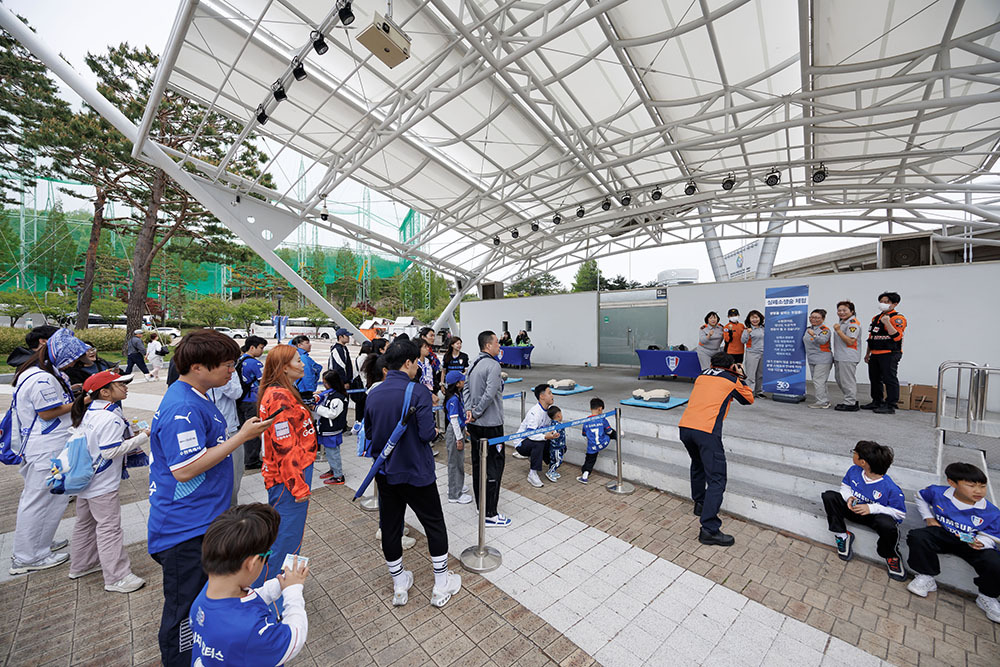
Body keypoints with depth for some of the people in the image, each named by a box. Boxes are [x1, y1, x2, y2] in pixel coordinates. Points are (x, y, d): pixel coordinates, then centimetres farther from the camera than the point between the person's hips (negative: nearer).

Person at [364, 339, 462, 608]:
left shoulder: (373, 394, -3)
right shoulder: (417, 394, -21)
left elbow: (369, 433, 6)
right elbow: (427, 434, -25)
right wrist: (435, 431, -4)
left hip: (385, 473, 6)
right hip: (416, 474, -5)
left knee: (390, 527, 18)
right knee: (434, 525, 13)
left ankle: (399, 587, 36)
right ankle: (441, 587, 27)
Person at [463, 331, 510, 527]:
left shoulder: (473, 364, 10)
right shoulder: (493, 365, -17)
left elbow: (466, 389, 10)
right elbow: (489, 395, -24)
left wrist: (469, 410, 0)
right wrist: (476, 414, -13)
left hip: (475, 424, 9)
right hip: (491, 424, -9)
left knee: (478, 463, 17)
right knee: (494, 466, -1)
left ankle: (480, 504, 32)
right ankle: (490, 514, 6)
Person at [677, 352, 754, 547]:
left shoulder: (701, 376, 22)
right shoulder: (731, 379, 10)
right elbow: (748, 399, 25)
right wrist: (740, 378, 30)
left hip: (684, 426, 6)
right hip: (707, 431, -6)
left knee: (698, 464, 30)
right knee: (717, 479, -1)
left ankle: (700, 503, 42)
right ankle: (709, 529, -5)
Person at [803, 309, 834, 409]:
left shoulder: (825, 329, -10)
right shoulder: (808, 329, 12)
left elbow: (823, 341, -29)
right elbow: (805, 342, 27)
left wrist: (814, 335, -44)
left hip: (822, 360, -8)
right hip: (811, 360, 8)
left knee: (818, 381, -10)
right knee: (817, 381, 13)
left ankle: (822, 402, -3)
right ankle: (826, 401, 23)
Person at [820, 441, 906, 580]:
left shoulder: (891, 489, -26)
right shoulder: (854, 471, -11)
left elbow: (900, 514, -18)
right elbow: (845, 485, 8)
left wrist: (872, 508, -30)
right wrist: (848, 497, -15)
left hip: (876, 516, -5)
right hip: (854, 508, 5)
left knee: (888, 525, -39)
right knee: (828, 496, -19)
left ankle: (890, 555, -4)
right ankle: (842, 535, -6)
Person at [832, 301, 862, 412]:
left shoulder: (853, 323, -13)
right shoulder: (842, 322, 17)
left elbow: (850, 341, -21)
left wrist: (838, 331, -20)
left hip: (848, 358, -10)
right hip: (839, 357, 10)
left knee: (848, 381, -3)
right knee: (840, 380, 17)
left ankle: (850, 404, 5)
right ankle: (853, 401, 28)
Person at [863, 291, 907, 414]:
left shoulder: (897, 318, -7)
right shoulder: (876, 318, 18)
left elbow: (897, 336, -19)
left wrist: (887, 323, -27)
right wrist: (867, 353, 21)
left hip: (889, 354, -8)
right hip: (875, 354, 9)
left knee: (889, 379, -6)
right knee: (874, 379, 15)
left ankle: (890, 406, -1)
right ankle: (877, 402, 26)